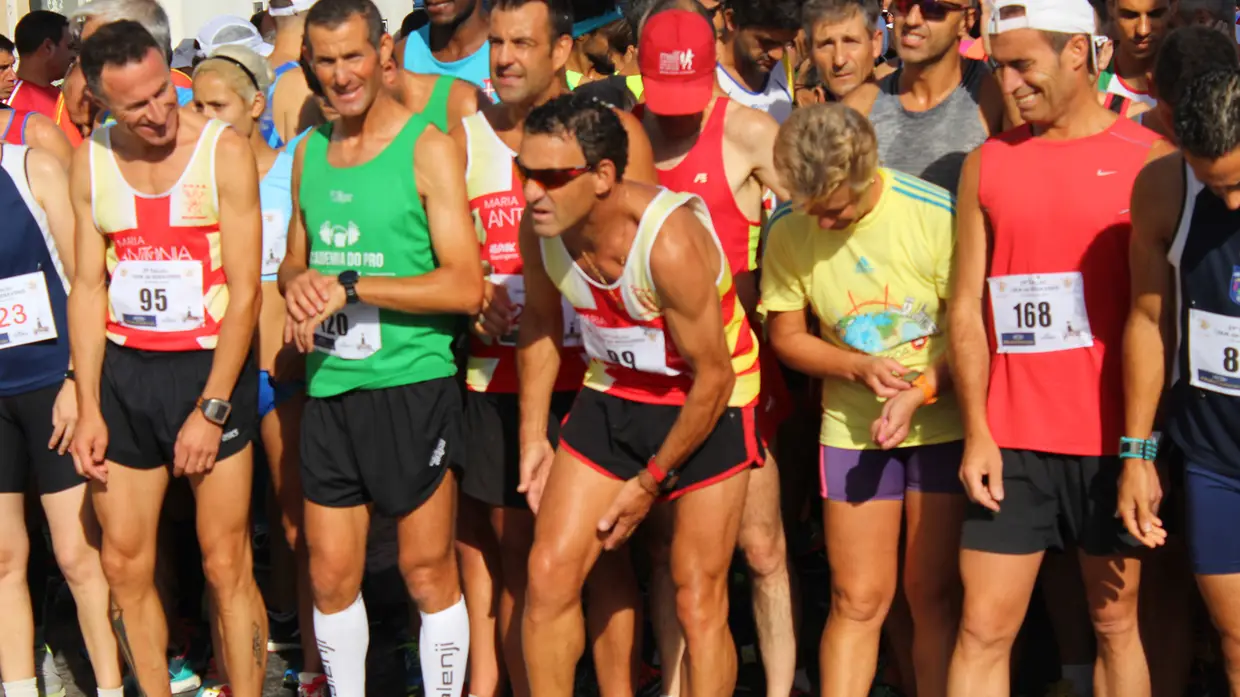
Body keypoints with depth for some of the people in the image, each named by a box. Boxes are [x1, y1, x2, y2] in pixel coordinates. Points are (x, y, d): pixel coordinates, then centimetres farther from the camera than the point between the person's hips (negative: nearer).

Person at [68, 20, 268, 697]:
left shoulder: (223, 151, -8)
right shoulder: (89, 163, 4)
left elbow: (245, 291, -9)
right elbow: (88, 288, 8)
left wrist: (211, 409, -13)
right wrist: (88, 408, 1)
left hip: (210, 366, -4)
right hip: (124, 370, 4)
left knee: (226, 566, -2)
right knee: (125, 565, 6)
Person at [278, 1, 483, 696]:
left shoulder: (429, 148, -7)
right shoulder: (310, 151, 12)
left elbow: (466, 287, -13)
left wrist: (350, 286, -16)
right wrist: (299, 285, -1)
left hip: (412, 385, -5)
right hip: (329, 387, 5)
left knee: (429, 573, 3)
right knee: (331, 577, 10)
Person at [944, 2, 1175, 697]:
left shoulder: (1150, 160, -1)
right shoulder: (987, 164, 7)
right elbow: (967, 309, 7)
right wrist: (977, 431, -1)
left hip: (1111, 440, -2)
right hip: (1010, 439, 2)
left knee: (1116, 624, 8)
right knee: (983, 629, 1)